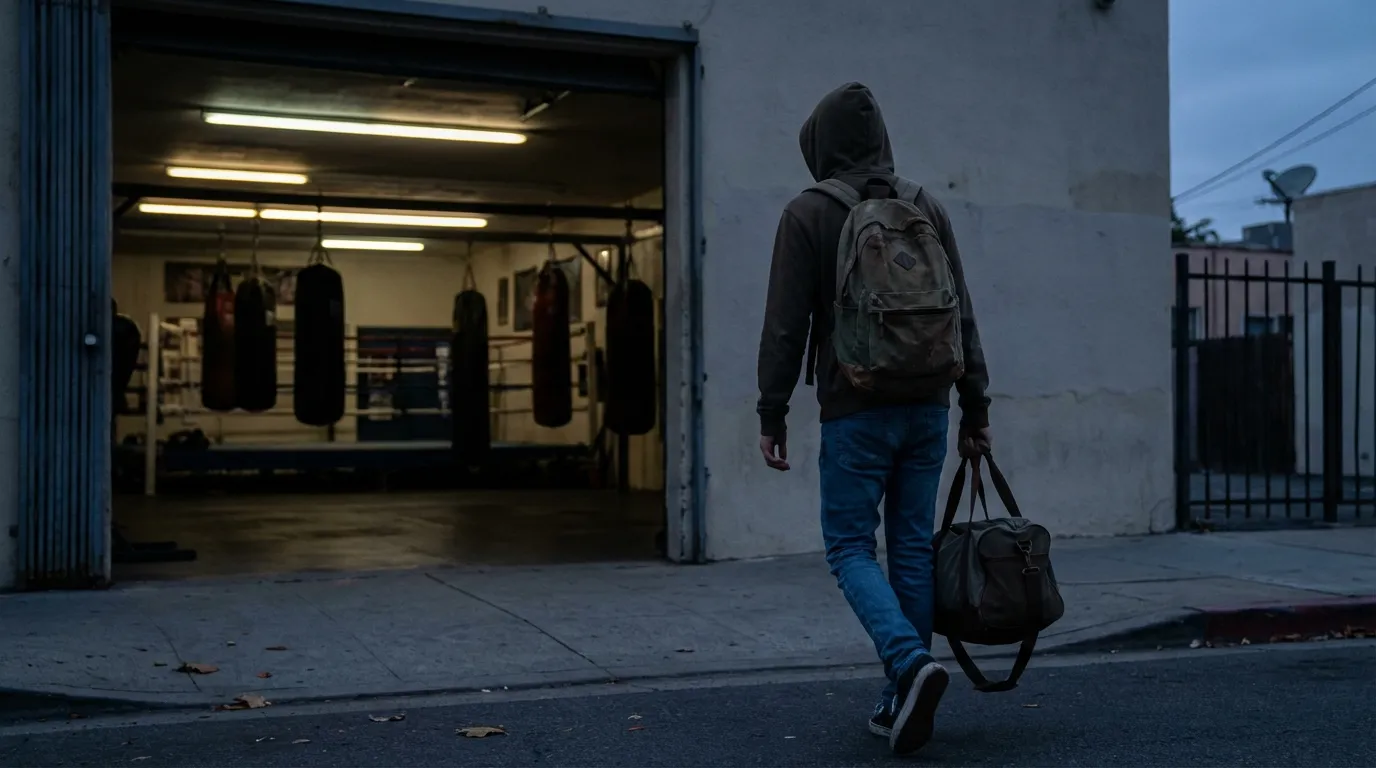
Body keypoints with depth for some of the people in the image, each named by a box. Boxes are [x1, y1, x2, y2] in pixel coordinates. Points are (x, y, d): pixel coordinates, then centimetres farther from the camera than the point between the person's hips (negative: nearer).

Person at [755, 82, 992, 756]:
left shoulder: (808, 213, -2)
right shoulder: (926, 207, 10)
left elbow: (785, 325, -6)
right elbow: (963, 317, 10)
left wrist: (772, 415, 0)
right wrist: (975, 408, 14)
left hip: (856, 411, -4)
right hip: (927, 408, 5)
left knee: (850, 547, 3)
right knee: (913, 547, 10)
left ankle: (910, 662, -19)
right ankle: (903, 699, 14)